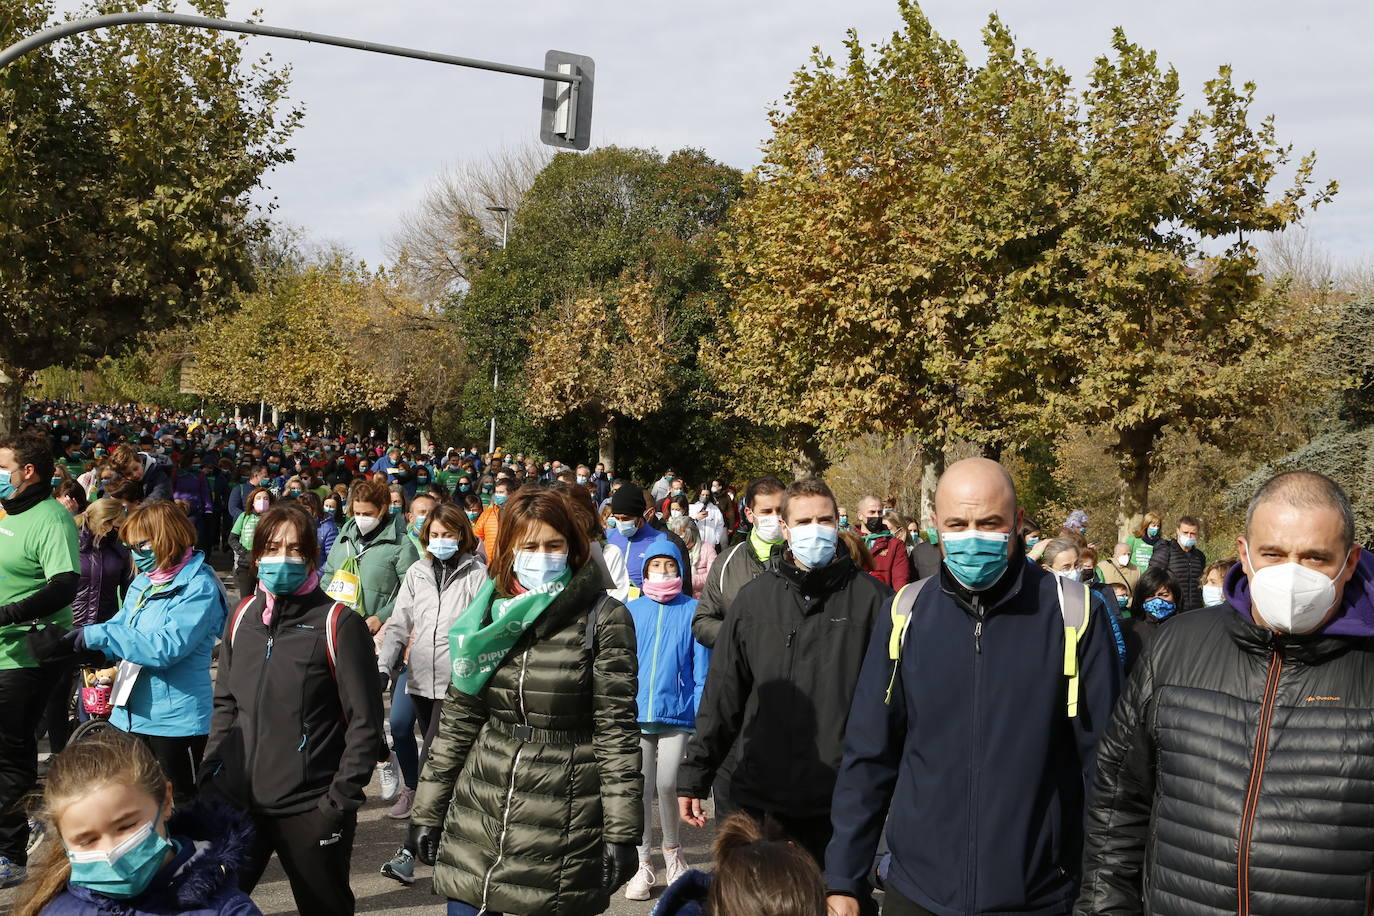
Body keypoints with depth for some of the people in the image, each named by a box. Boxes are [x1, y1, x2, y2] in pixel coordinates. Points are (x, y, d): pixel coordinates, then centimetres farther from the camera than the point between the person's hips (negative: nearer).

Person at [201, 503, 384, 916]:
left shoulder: (337, 624, -11)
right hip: (236, 800, 5)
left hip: (309, 810, -5)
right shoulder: (243, 616, 6)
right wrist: (211, 771, 8)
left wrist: (341, 800, -13)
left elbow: (365, 722, -11)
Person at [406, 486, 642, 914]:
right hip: (478, 819, 4)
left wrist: (621, 832, -11)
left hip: (563, 832, -4)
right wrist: (426, 812, 11)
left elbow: (617, 731, -8)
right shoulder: (488, 613, 7)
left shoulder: (603, 618, -6)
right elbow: (456, 720, 12)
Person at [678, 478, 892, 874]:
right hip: (761, 798, 2)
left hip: (841, 803, -2)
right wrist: (694, 775, 8)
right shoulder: (754, 598, 7)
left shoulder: (871, 599, 1)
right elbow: (723, 694, 10)